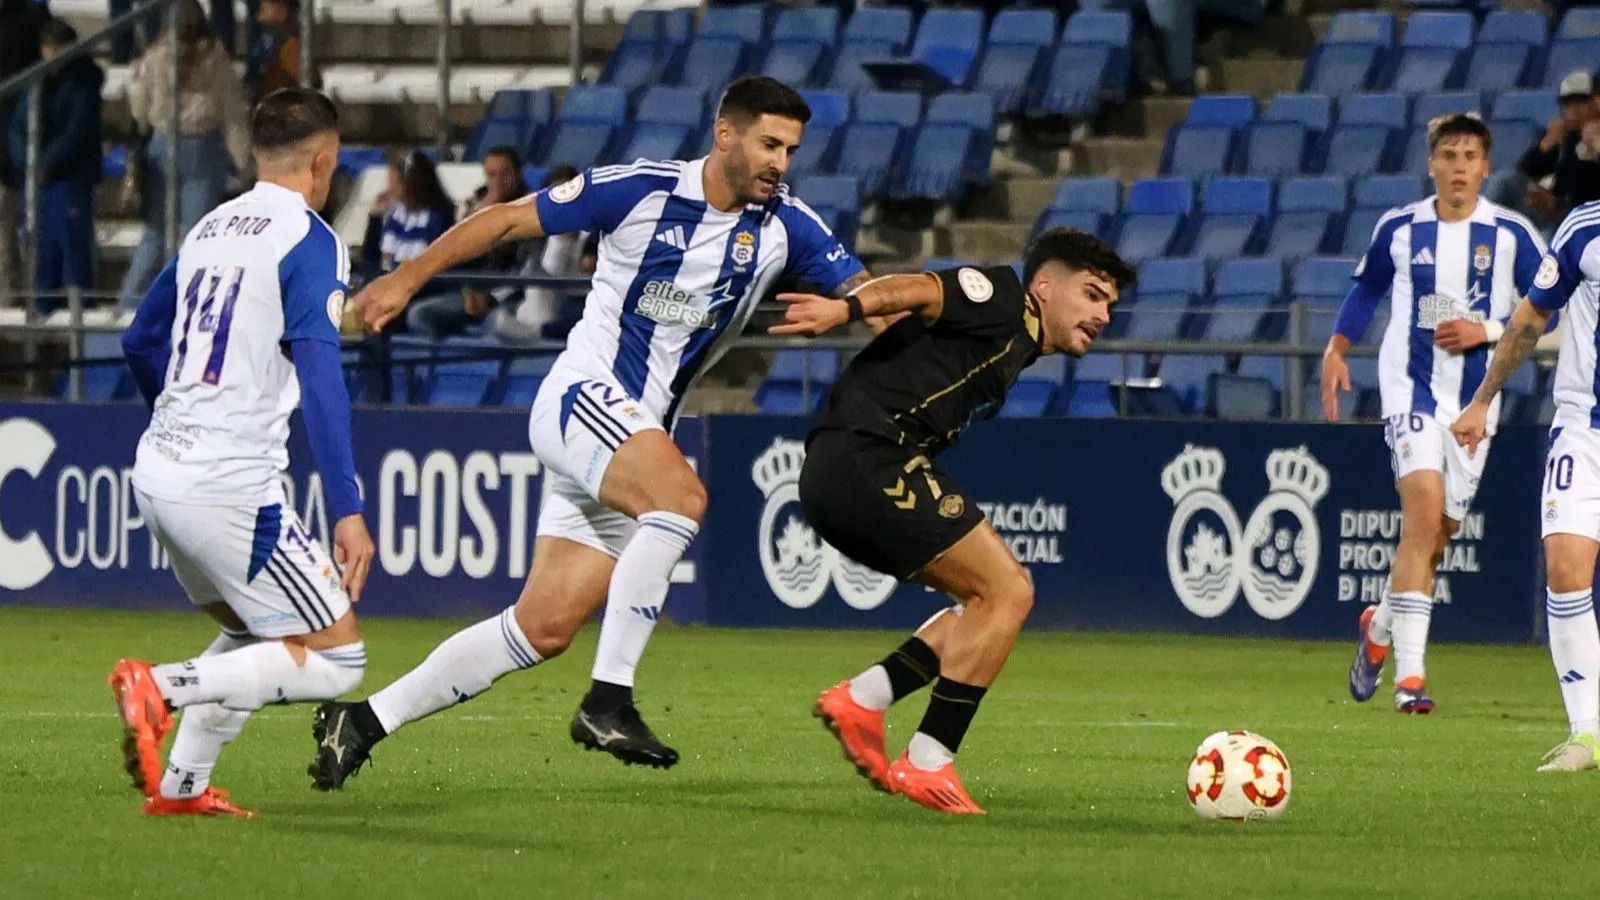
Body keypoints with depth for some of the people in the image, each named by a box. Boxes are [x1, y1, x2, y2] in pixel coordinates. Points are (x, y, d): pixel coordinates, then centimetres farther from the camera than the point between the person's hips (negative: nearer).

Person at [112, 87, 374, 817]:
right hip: (230, 485, -8)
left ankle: (182, 785, 13)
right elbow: (319, 379, -19)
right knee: (334, 660, -3)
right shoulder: (310, 242, -9)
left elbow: (140, 342, 27)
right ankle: (163, 689, -19)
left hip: (158, 470, 8)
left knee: (250, 633, 27)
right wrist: (347, 511, -22)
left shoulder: (210, 229, 14)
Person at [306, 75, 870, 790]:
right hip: (583, 396, -6)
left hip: (641, 431, 6)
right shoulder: (644, 190, -9)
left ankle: (362, 722, 13)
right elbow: (511, 220, -2)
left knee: (546, 629, 3)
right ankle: (608, 701, -31)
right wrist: (409, 277, -5)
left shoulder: (784, 226, 3)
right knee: (681, 494, -34)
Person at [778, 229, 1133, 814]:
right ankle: (926, 764, -10)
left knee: (997, 596, 12)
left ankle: (861, 700, 5)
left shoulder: (1014, 351, 28)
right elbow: (919, 290, -15)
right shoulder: (1005, 301, 1)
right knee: (1006, 591, -10)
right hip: (868, 461, -10)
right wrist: (846, 309, -32)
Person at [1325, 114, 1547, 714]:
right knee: (1424, 509, -21)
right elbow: (1366, 287, 18)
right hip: (1411, 388, -1)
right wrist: (1336, 350, 8)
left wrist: (1488, 330, -12)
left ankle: (1379, 630, 37)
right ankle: (1409, 675, -21)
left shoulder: (1511, 235, -2)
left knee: (1434, 534, 7)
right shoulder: (1400, 229, 2)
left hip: (1475, 399, 1)